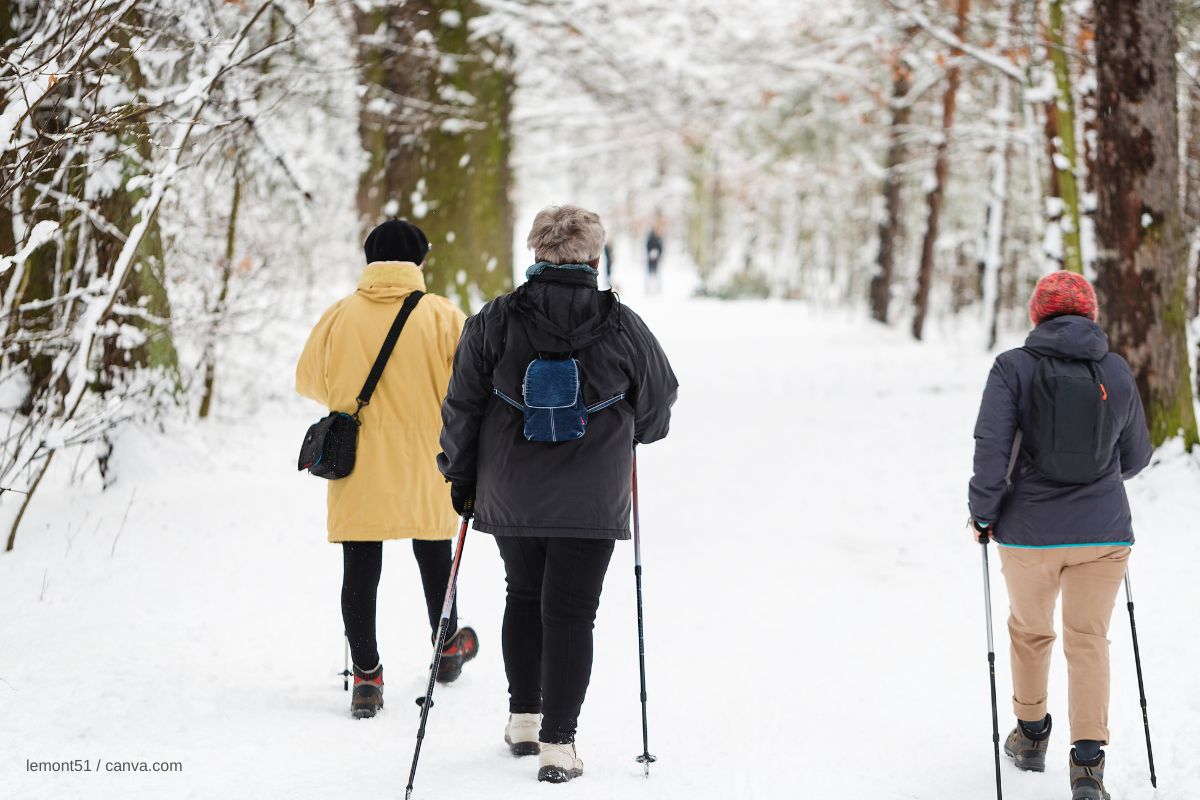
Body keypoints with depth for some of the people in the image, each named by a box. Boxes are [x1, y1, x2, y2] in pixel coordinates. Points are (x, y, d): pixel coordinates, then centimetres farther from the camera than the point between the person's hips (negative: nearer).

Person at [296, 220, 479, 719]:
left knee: (360, 566, 3)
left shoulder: (339, 316, -3)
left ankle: (366, 675, -1)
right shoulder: (441, 316, -7)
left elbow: (308, 380, 9)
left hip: (357, 465, 0)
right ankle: (448, 648, 37)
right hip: (424, 461, 0)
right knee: (432, 549, 20)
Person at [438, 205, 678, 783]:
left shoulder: (493, 322, -4)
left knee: (524, 595, 22)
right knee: (570, 611, 2)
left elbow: (462, 406, 0)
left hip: (509, 498, 2)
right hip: (591, 502, -2)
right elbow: (657, 408, 6)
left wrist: (460, 476, 13)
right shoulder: (622, 328, -6)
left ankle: (523, 718, 28)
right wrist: (622, 433, 27)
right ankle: (557, 743, -1)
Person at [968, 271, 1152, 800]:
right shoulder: (1118, 373, 0)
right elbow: (1136, 456, 11)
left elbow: (992, 446, -16)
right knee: (1088, 639, 9)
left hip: (1029, 533, -1)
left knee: (1030, 631, 21)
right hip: (1102, 534, 1)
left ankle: (1031, 735, 36)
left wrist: (983, 513, -2)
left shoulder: (1013, 369, -9)